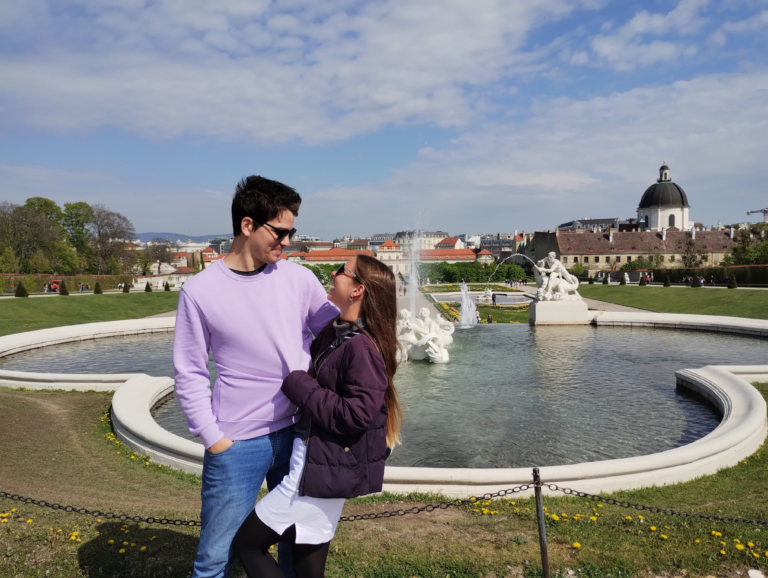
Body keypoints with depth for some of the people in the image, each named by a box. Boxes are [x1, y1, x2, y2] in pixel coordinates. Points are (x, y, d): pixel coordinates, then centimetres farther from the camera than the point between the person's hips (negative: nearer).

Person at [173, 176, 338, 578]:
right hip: (236, 444, -2)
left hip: (297, 432, 3)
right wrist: (213, 438, -5)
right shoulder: (199, 291, -6)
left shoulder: (299, 279, -1)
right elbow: (190, 375, -2)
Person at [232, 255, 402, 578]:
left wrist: (296, 384, -18)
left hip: (323, 472, -9)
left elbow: (356, 414, -26)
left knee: (246, 543, 6)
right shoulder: (337, 333, 6)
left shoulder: (361, 347, -21)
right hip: (321, 467, 9)